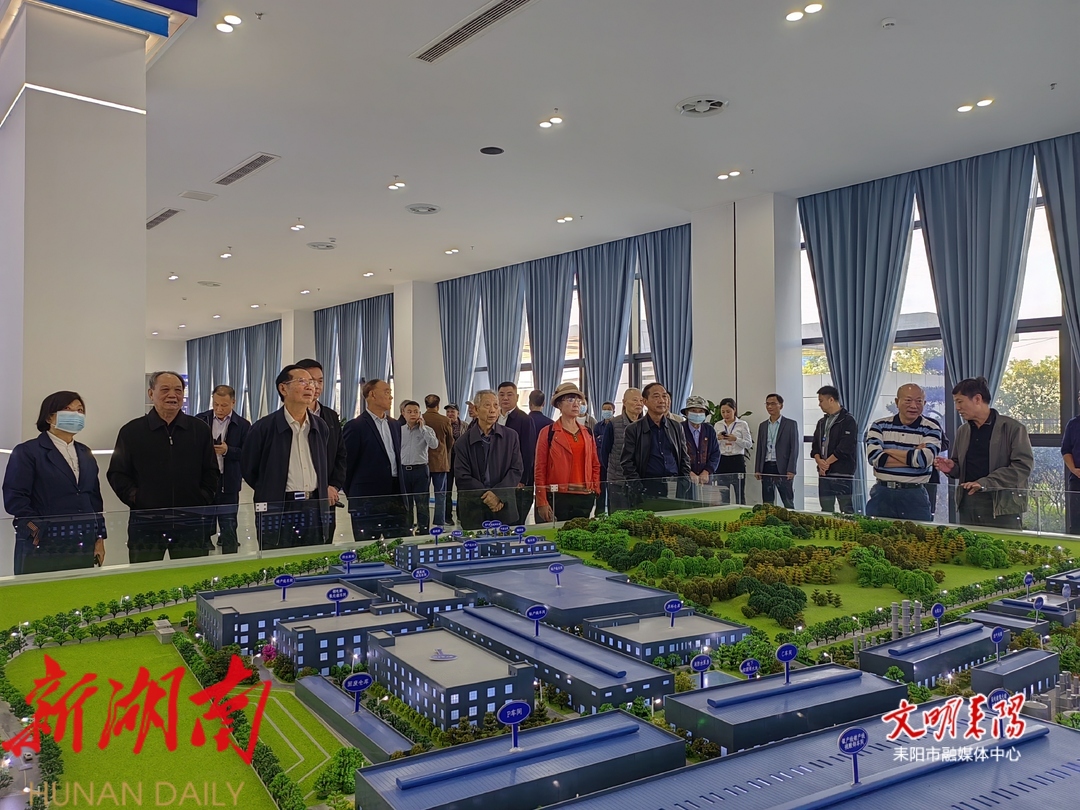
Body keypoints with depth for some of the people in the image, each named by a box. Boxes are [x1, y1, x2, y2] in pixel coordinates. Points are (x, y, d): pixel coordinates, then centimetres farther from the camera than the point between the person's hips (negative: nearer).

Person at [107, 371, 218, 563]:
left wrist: (203, 499, 1)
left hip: (191, 524, 1)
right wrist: (136, 498, -5)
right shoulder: (131, 431, 6)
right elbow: (117, 474, 7)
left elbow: (211, 473, 13)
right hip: (146, 524, -1)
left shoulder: (200, 430, 10)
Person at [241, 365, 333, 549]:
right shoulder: (264, 427, -4)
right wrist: (272, 495, 7)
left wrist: (328, 488, 11)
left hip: (315, 510, 4)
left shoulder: (321, 427, 10)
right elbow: (249, 471, 4)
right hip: (278, 512, -4)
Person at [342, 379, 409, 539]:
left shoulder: (394, 425, 14)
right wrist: (352, 495, 1)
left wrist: (400, 490, 14)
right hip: (367, 499, -6)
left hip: (395, 496, 6)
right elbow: (346, 463, -5)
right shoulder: (355, 426, -8)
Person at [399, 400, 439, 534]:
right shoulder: (399, 431, 5)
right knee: (405, 505, 12)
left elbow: (434, 445, -18)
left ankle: (423, 532, 11)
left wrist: (422, 427, -14)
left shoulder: (426, 430, 0)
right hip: (403, 470, 2)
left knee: (422, 505, 3)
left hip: (420, 470, -2)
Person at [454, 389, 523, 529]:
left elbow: (516, 470, 1)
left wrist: (498, 493, -13)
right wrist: (487, 496, -12)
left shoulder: (510, 436, 6)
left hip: (505, 509, 1)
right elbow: (462, 476, -3)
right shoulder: (464, 441, 2)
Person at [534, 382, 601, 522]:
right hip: (558, 497, -4)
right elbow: (540, 469, -3)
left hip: (585, 498, 4)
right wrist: (542, 503, -9)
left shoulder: (588, 433, 13)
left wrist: (596, 491, 6)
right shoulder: (548, 433, -1)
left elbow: (595, 465, 18)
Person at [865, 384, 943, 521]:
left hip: (915, 496, -1)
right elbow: (874, 457, -12)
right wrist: (912, 456, -13)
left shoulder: (932, 429, 0)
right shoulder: (880, 426, 3)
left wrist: (889, 451, -7)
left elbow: (923, 459, -17)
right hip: (882, 493, 1)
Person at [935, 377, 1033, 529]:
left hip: (1003, 507, -5)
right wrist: (952, 468, 2)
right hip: (967, 507, 5)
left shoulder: (1012, 428, -3)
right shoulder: (962, 431, 15)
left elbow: (1024, 465, -12)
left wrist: (985, 483, -20)